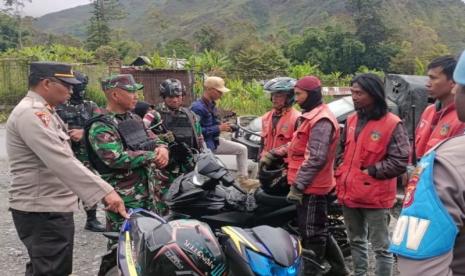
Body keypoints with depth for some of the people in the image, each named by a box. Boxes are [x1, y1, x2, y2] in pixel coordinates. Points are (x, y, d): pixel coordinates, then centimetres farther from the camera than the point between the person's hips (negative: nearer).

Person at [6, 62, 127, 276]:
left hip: (50, 208, 11)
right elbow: (62, 163, -31)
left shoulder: (42, 112, 14)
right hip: (43, 211, -11)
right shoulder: (31, 113, -20)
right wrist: (105, 191, -35)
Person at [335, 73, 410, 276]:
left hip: (374, 195, -7)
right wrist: (341, 175, 10)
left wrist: (370, 171, -16)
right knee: (356, 241, 22)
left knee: (381, 247, 6)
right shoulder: (352, 120, 8)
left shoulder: (392, 124, -13)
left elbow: (400, 161, -17)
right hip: (350, 192, 7)